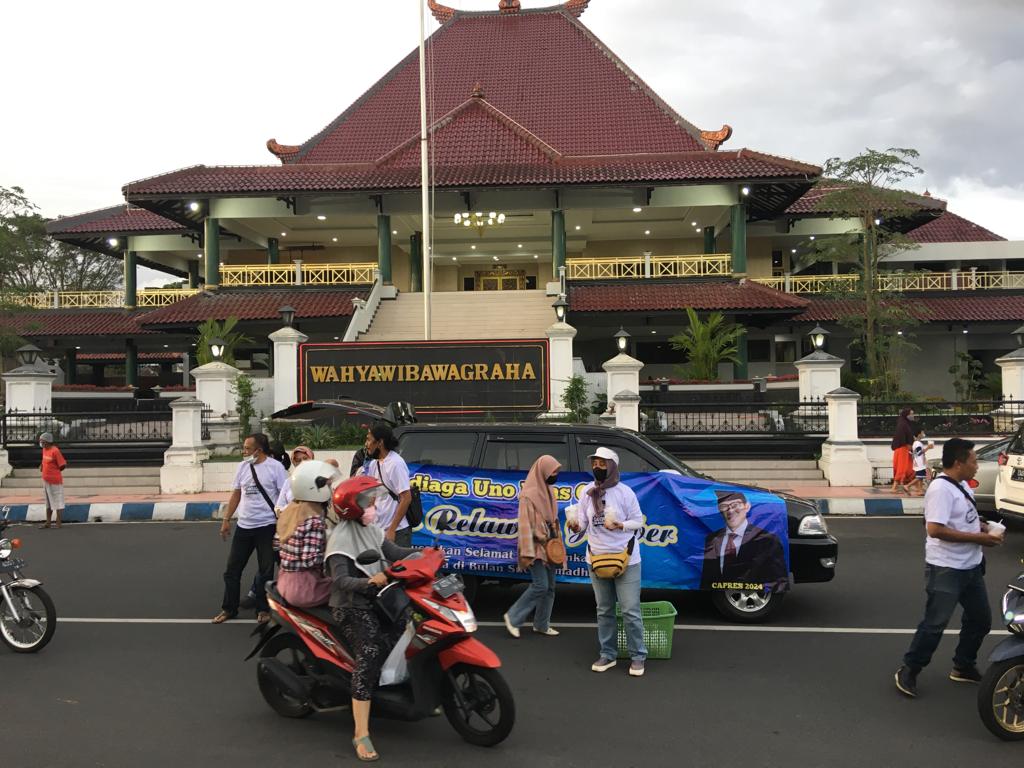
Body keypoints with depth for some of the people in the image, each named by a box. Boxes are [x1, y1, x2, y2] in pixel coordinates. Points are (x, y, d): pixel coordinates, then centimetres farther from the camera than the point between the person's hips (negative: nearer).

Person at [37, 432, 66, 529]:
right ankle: (48, 522, 27)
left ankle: (58, 523, 6)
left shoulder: (55, 451, -18)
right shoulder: (44, 449, 7)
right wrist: (41, 465, 8)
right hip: (46, 480, 9)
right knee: (48, 502, 17)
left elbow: (63, 465, -16)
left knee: (57, 501, 0)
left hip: (55, 481, -9)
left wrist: (54, 472, -5)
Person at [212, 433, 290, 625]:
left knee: (266, 571, 6)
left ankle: (262, 609, 20)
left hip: (266, 527, -5)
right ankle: (229, 609, 22)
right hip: (243, 526, 5)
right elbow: (236, 494, 13)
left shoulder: (275, 467, -11)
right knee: (232, 569, 9)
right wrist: (226, 520, 11)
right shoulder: (243, 466, 5)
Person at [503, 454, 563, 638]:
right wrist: (526, 553, -21)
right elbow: (525, 525, -18)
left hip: (549, 546, 8)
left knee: (550, 587, 9)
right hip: (536, 547, -8)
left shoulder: (548, 491, 11)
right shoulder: (529, 494, -15)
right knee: (540, 585, -11)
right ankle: (513, 617, 3)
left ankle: (542, 625, 20)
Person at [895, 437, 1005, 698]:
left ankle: (963, 667, 34)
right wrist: (979, 537, -23)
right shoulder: (941, 488, -21)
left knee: (980, 619, 18)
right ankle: (908, 671, 7)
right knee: (935, 623, -5)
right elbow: (935, 529, -28)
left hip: (971, 566, 9)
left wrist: (982, 525, 3)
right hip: (946, 569, -9)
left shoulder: (962, 485, 9)